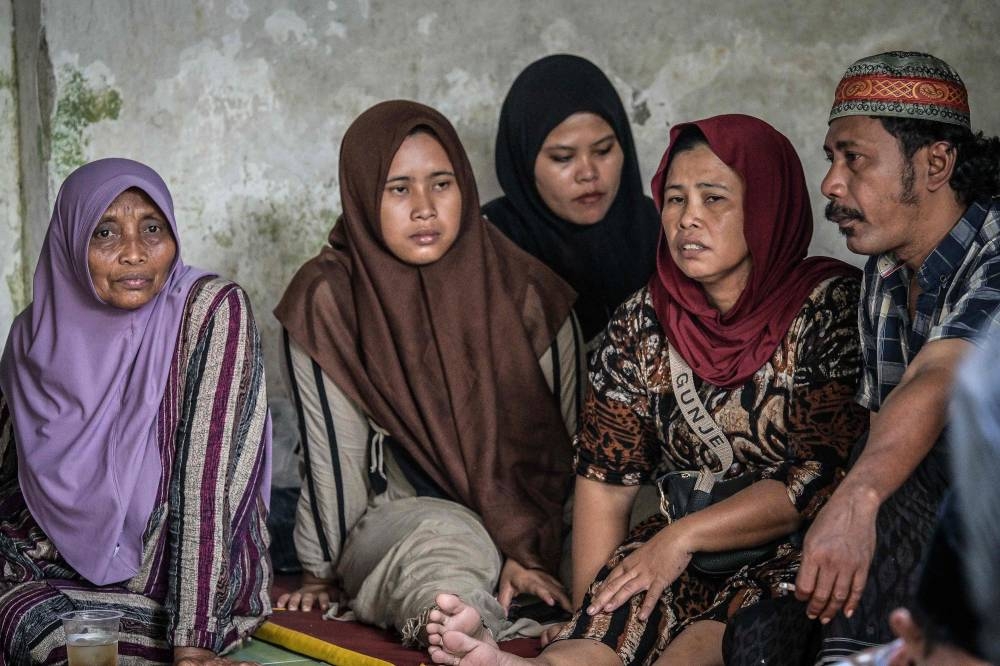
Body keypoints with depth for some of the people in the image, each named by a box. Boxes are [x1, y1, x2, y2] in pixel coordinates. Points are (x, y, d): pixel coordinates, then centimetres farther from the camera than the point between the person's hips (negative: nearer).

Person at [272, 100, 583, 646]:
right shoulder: (328, 299, -7)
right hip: (400, 515, -3)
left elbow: (567, 442, -3)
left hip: (527, 517, 3)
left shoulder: (525, 290, -3)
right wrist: (323, 574, 2)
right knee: (439, 546, -37)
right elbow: (333, 455, -4)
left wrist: (535, 552, -13)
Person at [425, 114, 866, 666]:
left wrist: (683, 535, -16)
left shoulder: (833, 305, -6)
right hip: (684, 561, 4)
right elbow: (605, 480, 2)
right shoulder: (644, 321, 5)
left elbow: (823, 475, -12)